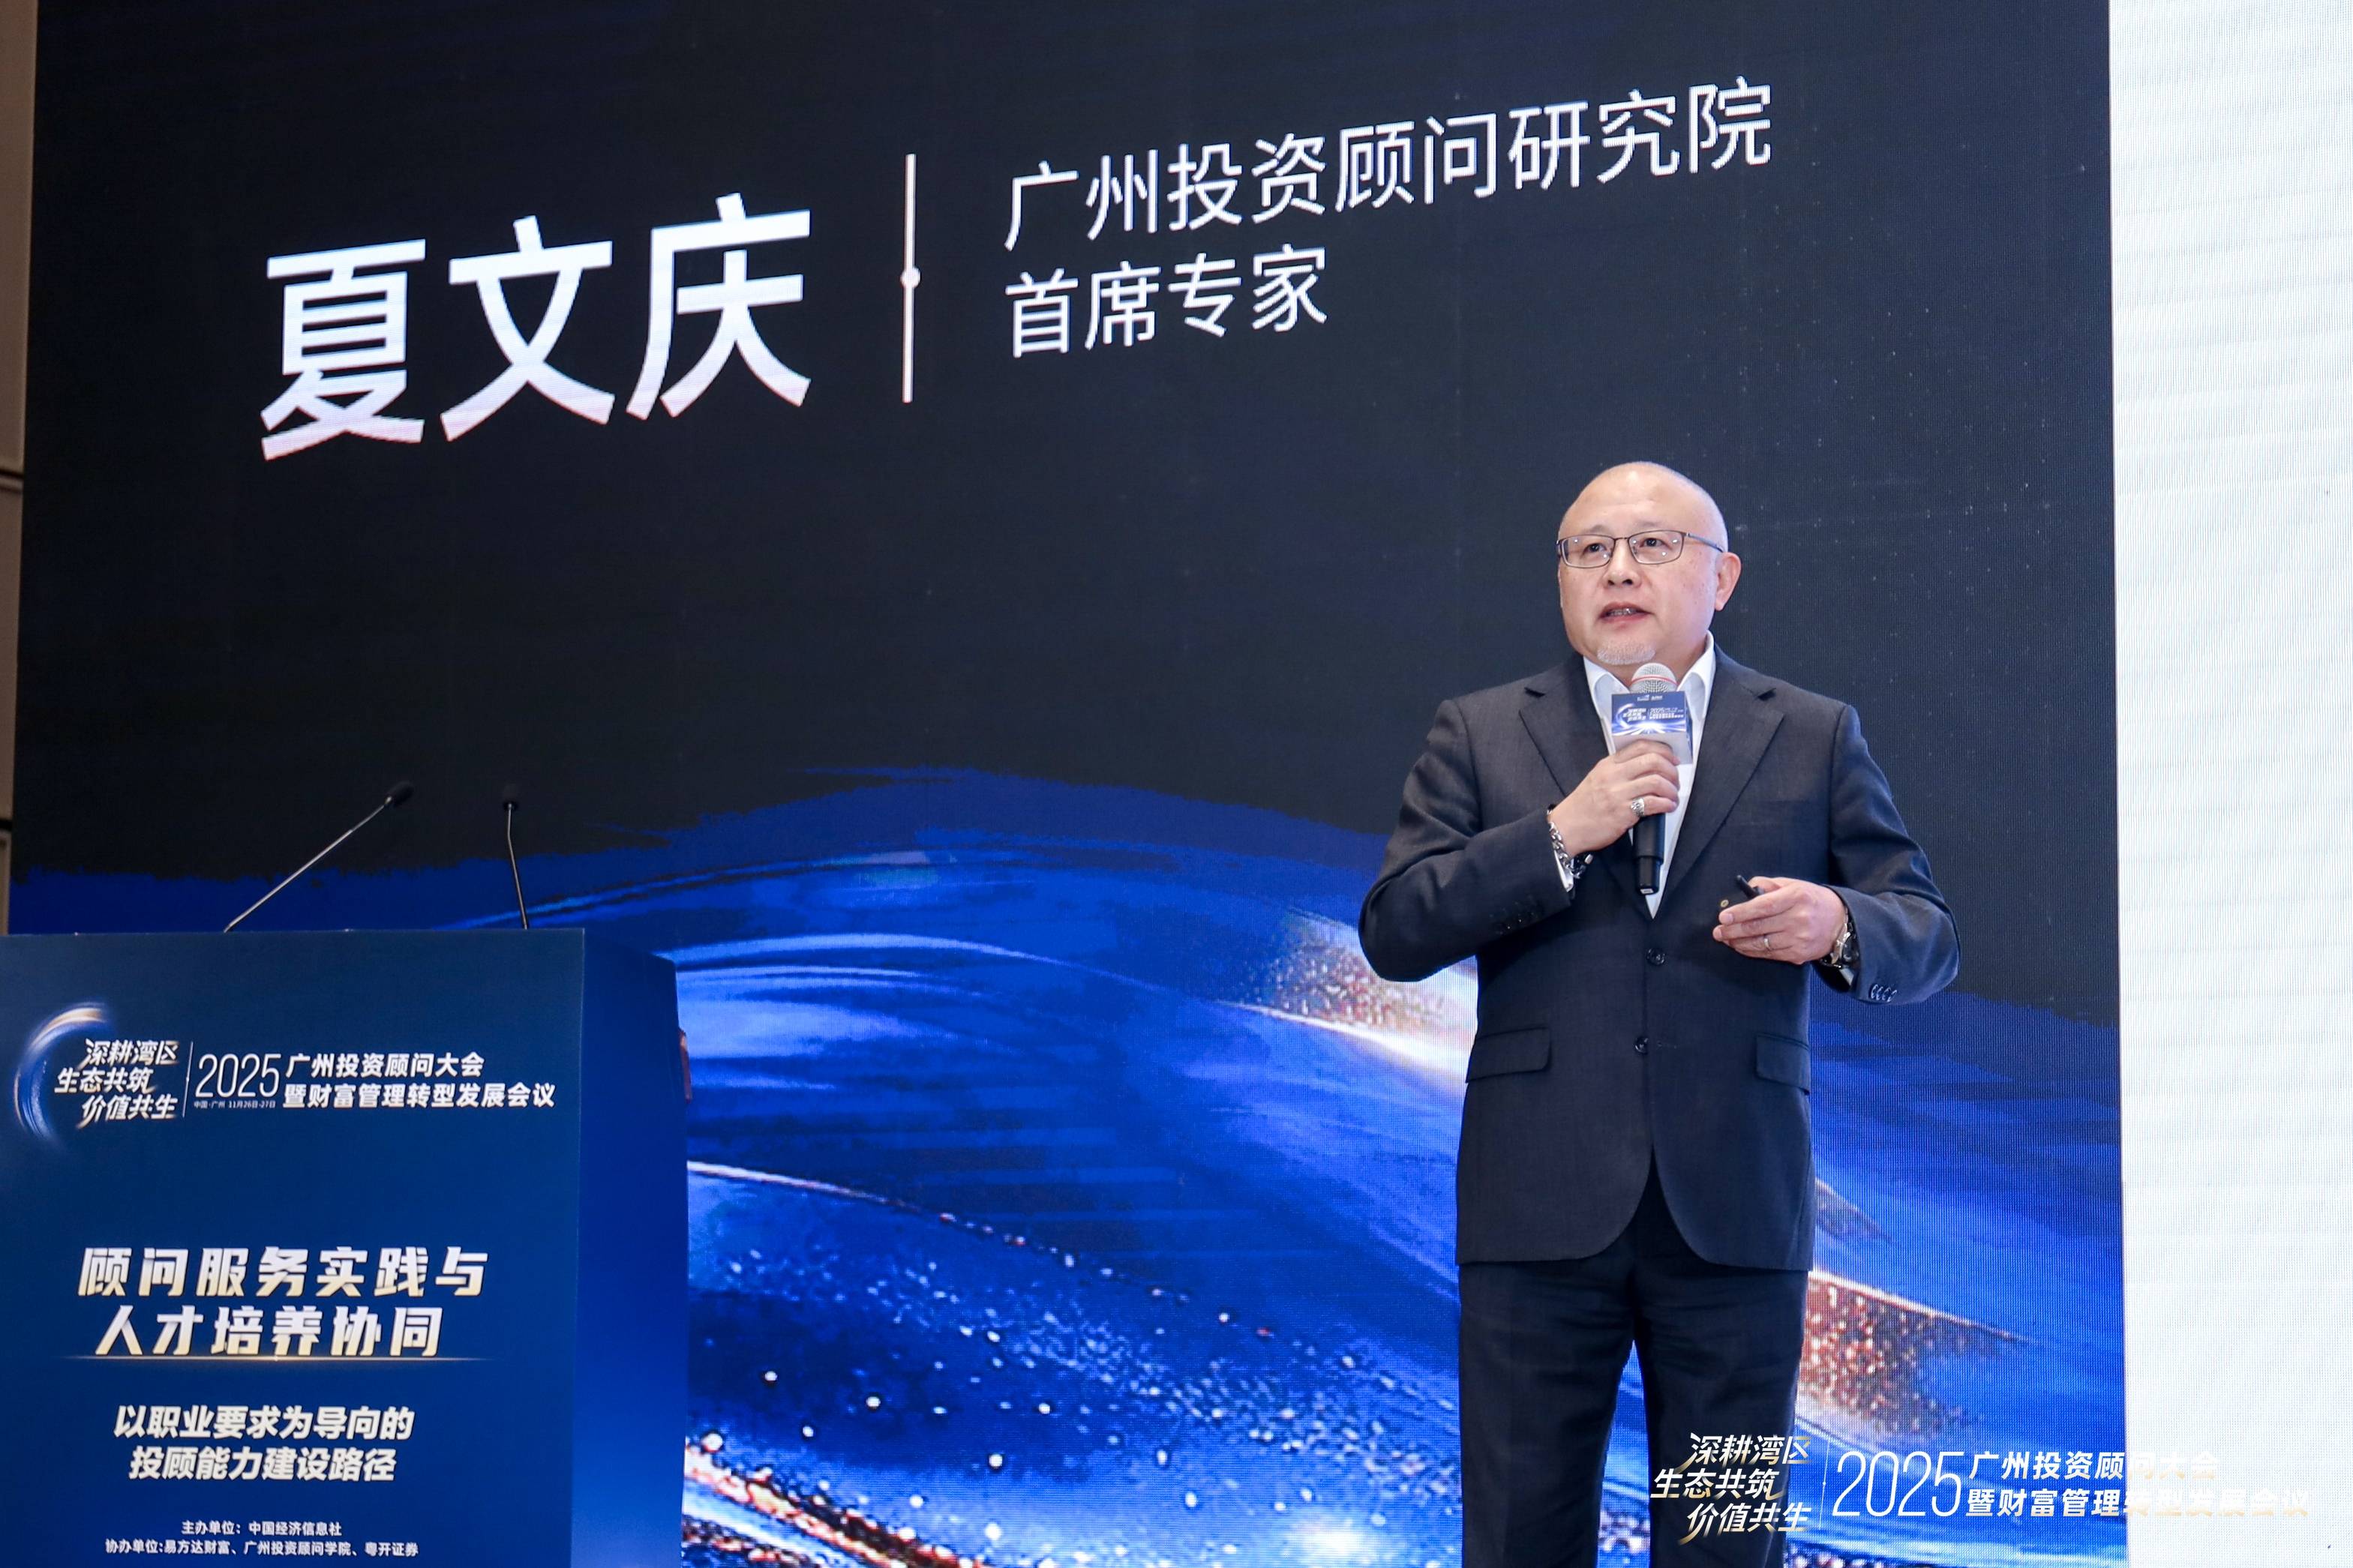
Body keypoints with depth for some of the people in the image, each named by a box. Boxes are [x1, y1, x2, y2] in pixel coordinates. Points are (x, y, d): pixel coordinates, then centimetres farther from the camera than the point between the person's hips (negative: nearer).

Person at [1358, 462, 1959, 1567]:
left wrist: (1839, 926, -15)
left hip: (1735, 1213, 0)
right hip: (1540, 1210, 0)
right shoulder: (1480, 737, 9)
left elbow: (1926, 939, 7)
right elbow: (1394, 933, -1)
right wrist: (1560, 834, -12)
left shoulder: (1815, 739, 10)